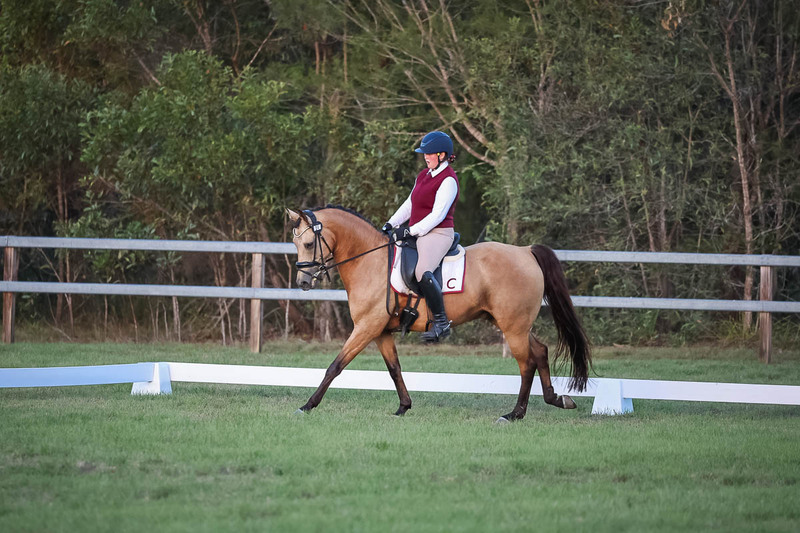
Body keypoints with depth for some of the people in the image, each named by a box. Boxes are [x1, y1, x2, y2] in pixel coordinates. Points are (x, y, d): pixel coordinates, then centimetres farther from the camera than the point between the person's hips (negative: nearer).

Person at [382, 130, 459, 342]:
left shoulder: (448, 180, -12)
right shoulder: (423, 175, 17)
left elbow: (438, 215, -18)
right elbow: (409, 205, 22)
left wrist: (412, 231, -20)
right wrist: (391, 224, 10)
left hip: (438, 234, -11)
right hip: (417, 234, 11)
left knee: (422, 272, -33)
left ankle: (441, 322, -27)